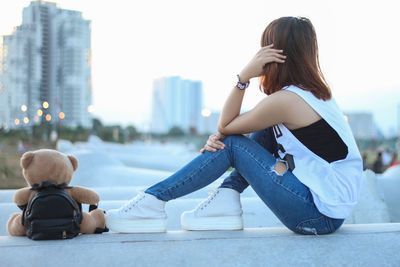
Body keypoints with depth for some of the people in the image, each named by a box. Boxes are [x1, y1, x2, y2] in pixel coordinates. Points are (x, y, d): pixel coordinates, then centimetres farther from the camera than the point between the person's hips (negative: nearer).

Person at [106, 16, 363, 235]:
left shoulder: (284, 100, -17)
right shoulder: (316, 90, 12)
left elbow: (224, 126, -4)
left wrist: (244, 76, -12)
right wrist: (221, 137, -5)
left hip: (321, 214, -8)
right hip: (336, 202, 9)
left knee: (232, 144, -5)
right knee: (266, 132, 11)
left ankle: (152, 202, 1)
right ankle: (225, 204, 9)